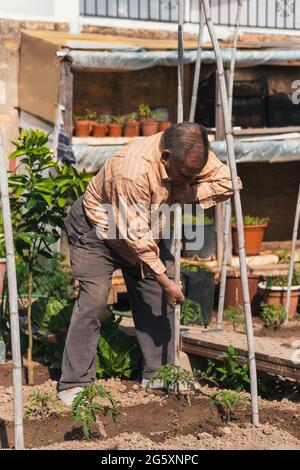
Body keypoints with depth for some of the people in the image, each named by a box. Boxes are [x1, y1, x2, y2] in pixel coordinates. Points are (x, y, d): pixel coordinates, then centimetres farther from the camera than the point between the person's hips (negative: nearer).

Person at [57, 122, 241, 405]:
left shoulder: (191, 154, -18)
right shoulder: (132, 169, -39)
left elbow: (225, 182, -14)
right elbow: (136, 235, -35)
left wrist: (181, 194, -27)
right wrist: (165, 280, -30)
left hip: (147, 227, 7)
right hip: (97, 227, -7)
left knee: (158, 298, -1)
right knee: (94, 297, -18)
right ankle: (73, 385, -14)